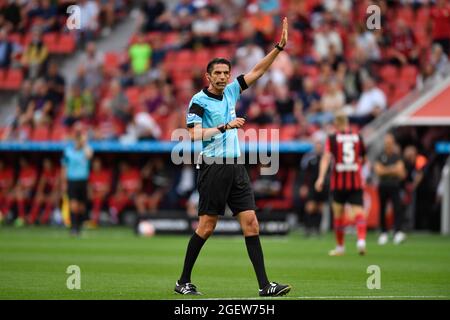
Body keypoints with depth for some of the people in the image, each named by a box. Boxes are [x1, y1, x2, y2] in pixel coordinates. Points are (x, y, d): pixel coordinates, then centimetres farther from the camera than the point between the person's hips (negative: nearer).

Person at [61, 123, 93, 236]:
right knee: (73, 205, -15)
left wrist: (84, 143, -19)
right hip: (71, 181, 0)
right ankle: (74, 228, -18)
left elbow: (89, 155, -26)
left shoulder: (86, 148, 1)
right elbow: (64, 167, 11)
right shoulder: (68, 149, 5)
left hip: (83, 181, 0)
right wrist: (64, 183, 7)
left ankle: (79, 227, 20)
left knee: (82, 207, 5)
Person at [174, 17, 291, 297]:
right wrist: (226, 126, -19)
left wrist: (279, 47, 8)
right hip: (214, 167, -6)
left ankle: (264, 285, -7)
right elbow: (196, 134, -16)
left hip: (236, 166, 6)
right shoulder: (199, 101, -5)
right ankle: (184, 282, 9)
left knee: (251, 222, -3)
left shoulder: (230, 92, 14)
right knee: (207, 226, -4)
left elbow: (257, 71, 16)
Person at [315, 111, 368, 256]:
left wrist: (321, 177, -20)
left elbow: (326, 157, -13)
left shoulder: (332, 138, 0)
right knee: (358, 212, -5)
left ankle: (340, 247, 20)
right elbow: (363, 158, 19)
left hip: (338, 182, -1)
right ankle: (361, 240, -29)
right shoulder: (358, 137, 8)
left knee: (338, 214, 11)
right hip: (356, 181, 1)